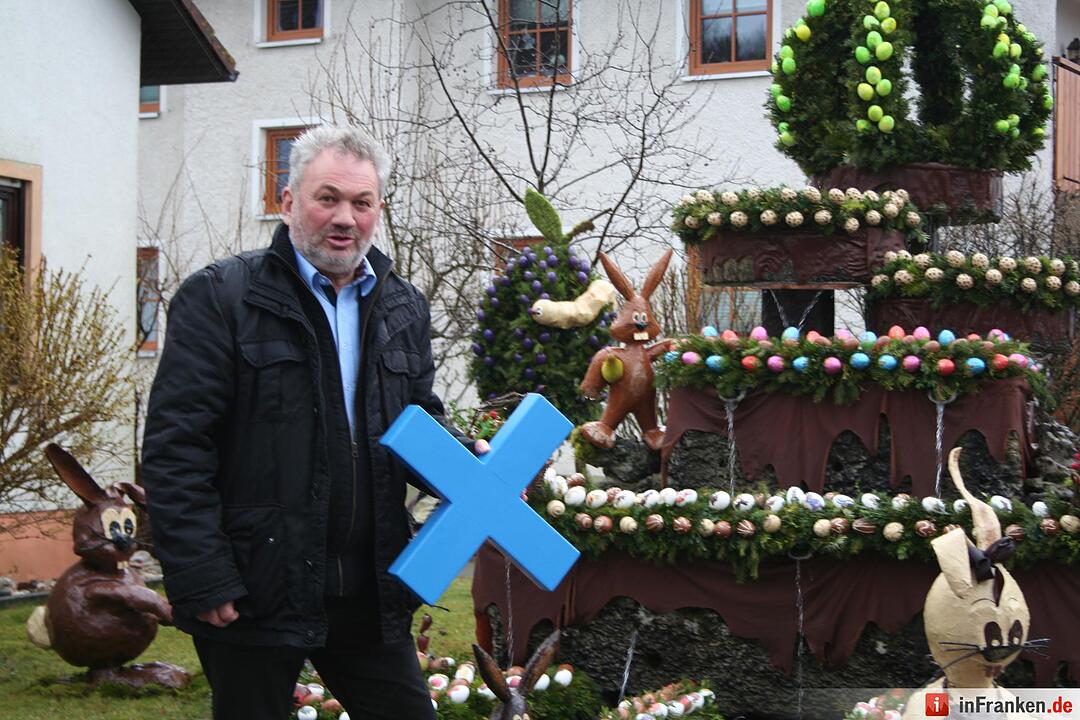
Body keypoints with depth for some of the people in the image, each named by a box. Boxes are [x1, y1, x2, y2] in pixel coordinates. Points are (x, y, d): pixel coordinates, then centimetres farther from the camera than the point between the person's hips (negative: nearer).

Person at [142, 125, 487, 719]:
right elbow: (176, 447, -11)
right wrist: (202, 580, -16)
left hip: (370, 591, 5)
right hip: (255, 591, -5)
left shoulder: (403, 309, 12)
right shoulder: (220, 298, -6)